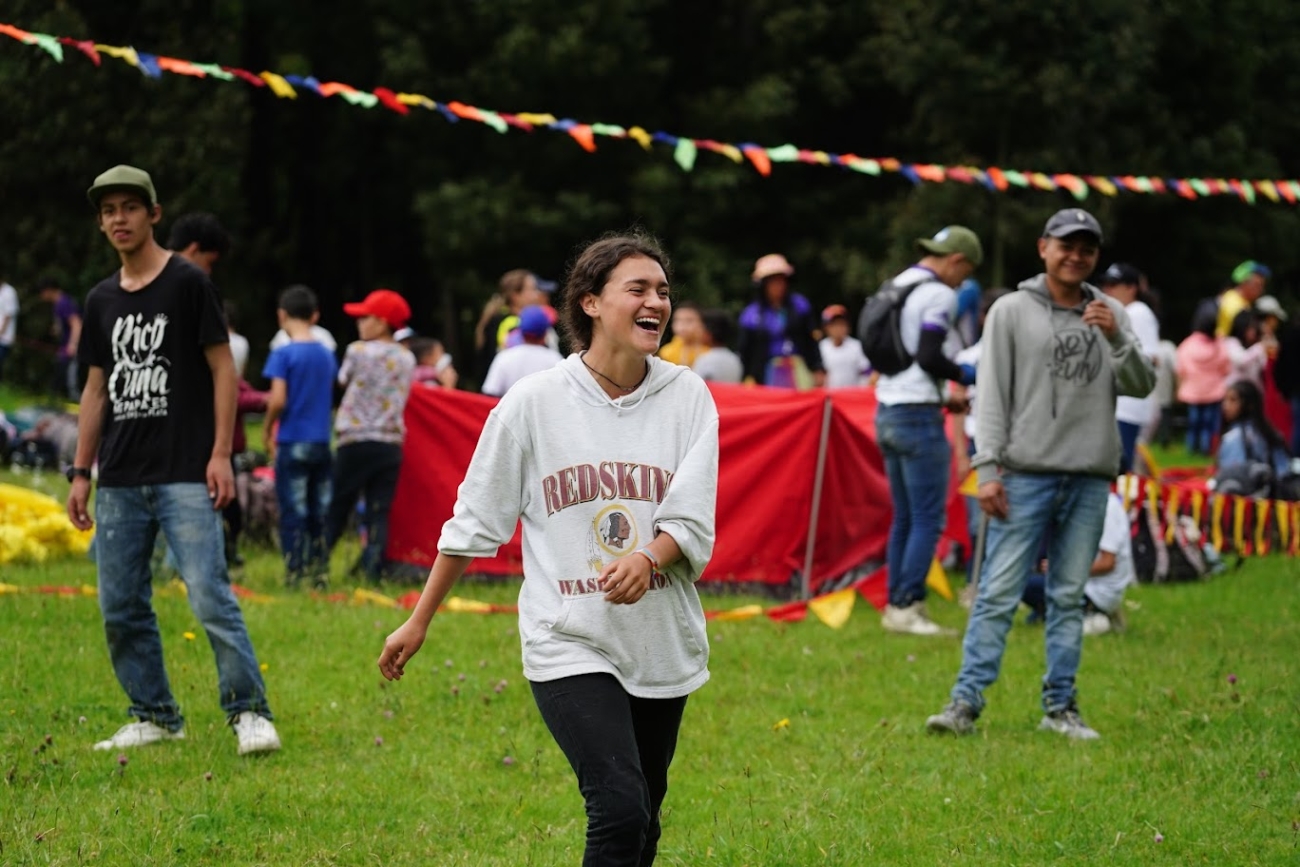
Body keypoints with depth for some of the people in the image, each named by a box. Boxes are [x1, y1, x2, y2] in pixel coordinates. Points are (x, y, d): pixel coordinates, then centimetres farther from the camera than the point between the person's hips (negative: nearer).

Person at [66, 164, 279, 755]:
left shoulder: (188, 284, -2)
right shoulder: (102, 301, 14)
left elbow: (223, 368, -4)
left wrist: (221, 453, -12)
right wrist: (81, 472, 14)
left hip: (185, 476, -6)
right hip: (120, 480, 6)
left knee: (209, 597, -14)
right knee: (120, 608, 6)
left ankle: (249, 713, -9)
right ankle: (155, 717, 16)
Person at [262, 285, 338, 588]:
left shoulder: (283, 355, -10)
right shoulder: (327, 355, 7)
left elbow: (278, 400, -15)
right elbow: (332, 398, 12)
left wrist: (267, 429, 0)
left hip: (292, 441, -5)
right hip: (322, 441, 5)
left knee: (293, 513, -1)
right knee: (320, 513, 10)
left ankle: (294, 577, -2)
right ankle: (320, 573, 11)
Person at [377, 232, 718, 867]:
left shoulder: (686, 396, 1)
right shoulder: (534, 402, -4)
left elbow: (693, 520, -5)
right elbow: (474, 521, 4)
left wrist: (646, 558, -26)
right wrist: (418, 622, 8)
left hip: (663, 643, 3)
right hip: (569, 643, -3)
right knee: (620, 810, -19)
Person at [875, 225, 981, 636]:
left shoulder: (896, 286, 16)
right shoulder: (939, 294, -11)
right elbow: (929, 357, -19)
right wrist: (965, 374, -2)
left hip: (887, 413, 9)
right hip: (918, 415, -9)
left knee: (904, 517, 12)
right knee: (928, 518, -6)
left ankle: (896, 605, 11)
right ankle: (907, 606, -9)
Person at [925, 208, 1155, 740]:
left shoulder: (1111, 314, 12)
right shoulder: (1012, 312, 4)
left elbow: (1141, 387, 5)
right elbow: (993, 394, -1)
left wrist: (1118, 339, -12)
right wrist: (988, 469, -9)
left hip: (1090, 477, 3)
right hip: (1025, 474, -3)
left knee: (1069, 597, 7)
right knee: (998, 595, -7)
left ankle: (1060, 706, 13)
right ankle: (967, 701, -7)